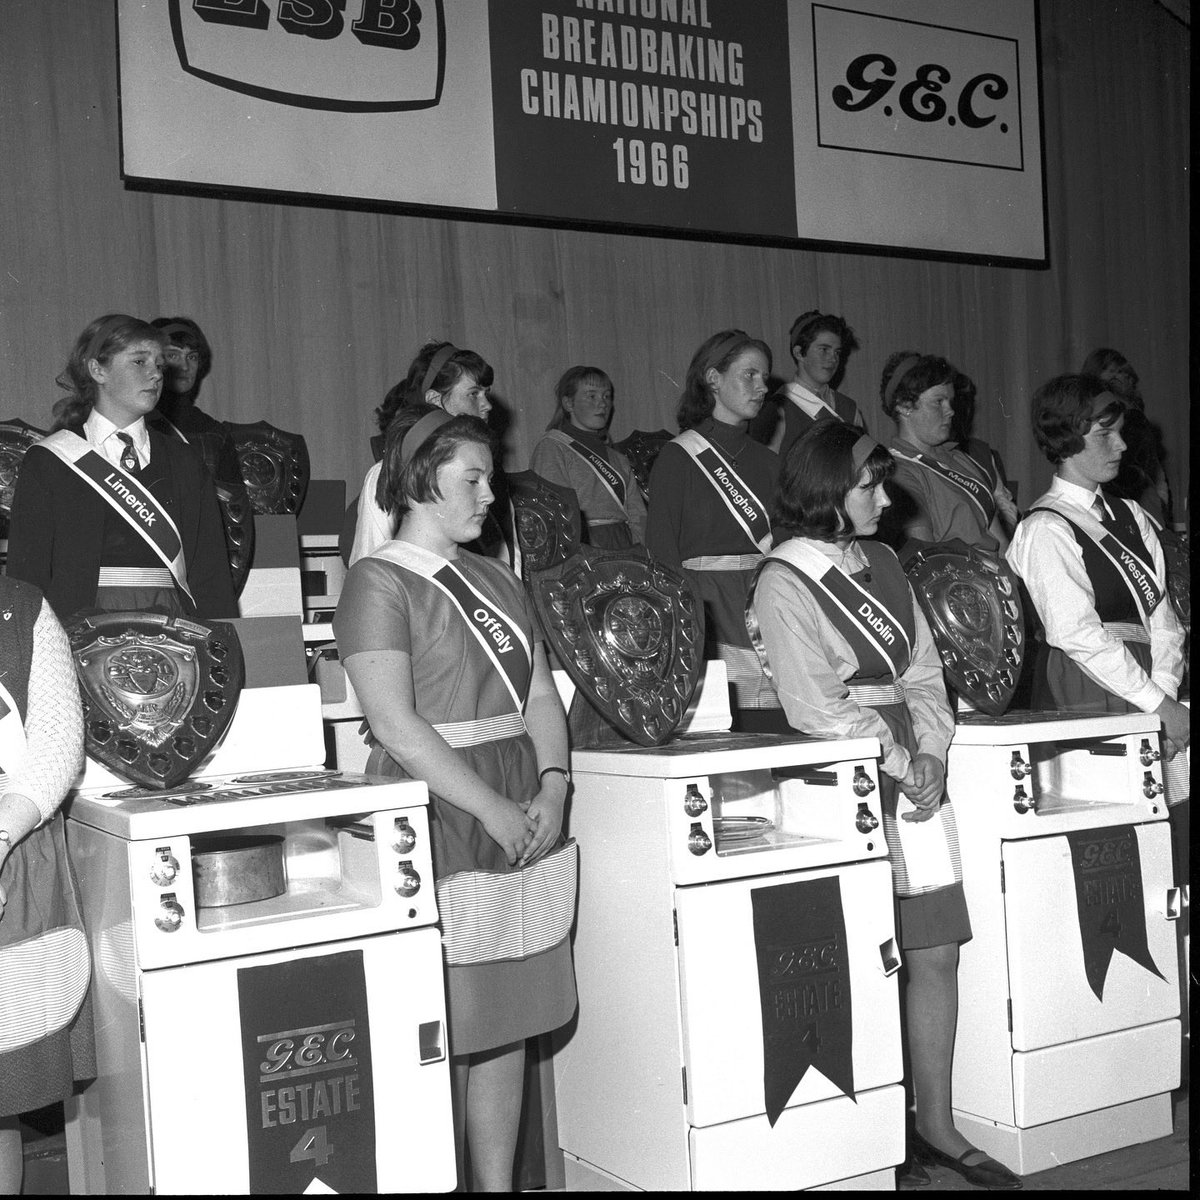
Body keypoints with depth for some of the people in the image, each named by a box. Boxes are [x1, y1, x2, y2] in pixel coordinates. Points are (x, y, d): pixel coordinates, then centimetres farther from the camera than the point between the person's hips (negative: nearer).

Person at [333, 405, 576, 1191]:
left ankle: (500, 1182, 23)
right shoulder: (380, 582, -7)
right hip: (440, 824, -7)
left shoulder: (496, 579, 16)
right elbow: (396, 724, -15)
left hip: (527, 826, 7)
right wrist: (493, 809, -17)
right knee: (446, 1032, 0)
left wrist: (553, 787, -4)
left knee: (509, 1023, 12)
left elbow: (542, 694, 13)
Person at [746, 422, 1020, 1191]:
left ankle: (937, 1126, 18)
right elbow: (817, 708, -13)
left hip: (918, 773, 7)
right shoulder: (785, 582, -8)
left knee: (937, 952, 7)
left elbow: (925, 671, 10)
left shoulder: (882, 564, 13)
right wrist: (899, 763, -10)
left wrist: (932, 755, -5)